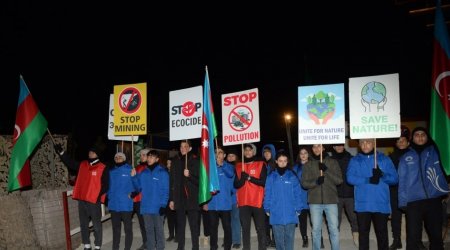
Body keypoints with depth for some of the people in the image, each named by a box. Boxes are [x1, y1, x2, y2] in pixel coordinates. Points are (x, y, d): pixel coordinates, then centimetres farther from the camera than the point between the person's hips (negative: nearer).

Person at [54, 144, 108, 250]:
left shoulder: (103, 168, -3)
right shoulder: (82, 165, 13)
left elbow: (105, 185, -5)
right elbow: (69, 163, 15)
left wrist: (100, 195, -16)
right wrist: (61, 152, 4)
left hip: (94, 201, -6)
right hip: (82, 200, 6)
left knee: (96, 225, 2)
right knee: (83, 225, 13)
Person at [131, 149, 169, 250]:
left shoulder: (162, 172, -7)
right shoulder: (143, 172, 9)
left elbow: (165, 190, -9)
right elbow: (139, 187, 13)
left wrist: (163, 205, -17)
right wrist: (134, 177, 0)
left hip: (158, 207, -5)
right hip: (146, 207, 5)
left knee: (159, 229, 5)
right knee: (149, 229, 14)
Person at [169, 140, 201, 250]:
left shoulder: (195, 161, 0)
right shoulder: (175, 161, 9)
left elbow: (199, 180, -2)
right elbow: (172, 181, 9)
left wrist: (190, 175, -20)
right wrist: (171, 199, 7)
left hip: (192, 198, -3)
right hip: (179, 198, 3)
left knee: (194, 225, 1)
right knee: (180, 225, 9)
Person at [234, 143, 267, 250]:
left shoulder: (261, 164, 3)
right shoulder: (238, 166, 11)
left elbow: (263, 182, -7)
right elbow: (236, 185, 6)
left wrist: (249, 177, -17)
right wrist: (242, 179, -15)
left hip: (258, 201, -2)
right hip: (243, 202, 2)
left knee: (260, 228, 1)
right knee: (245, 228, 7)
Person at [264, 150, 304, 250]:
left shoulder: (292, 176, 0)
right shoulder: (271, 176, 1)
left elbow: (297, 194, 1)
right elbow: (267, 194, 4)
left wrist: (298, 209, -3)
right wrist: (267, 209, 1)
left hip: (290, 213, 0)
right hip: (276, 214, 1)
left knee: (289, 237, 6)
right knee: (278, 238, 11)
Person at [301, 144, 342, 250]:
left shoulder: (332, 162, 4)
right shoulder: (308, 165, 6)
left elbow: (339, 180, -2)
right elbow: (304, 183, 2)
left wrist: (326, 170, -16)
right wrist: (316, 182, -17)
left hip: (331, 201, -1)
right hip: (315, 201, 1)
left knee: (334, 229, 2)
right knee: (316, 229, 8)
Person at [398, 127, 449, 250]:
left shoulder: (434, 152, 11)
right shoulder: (406, 157, 7)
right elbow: (402, 180, 4)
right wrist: (402, 201, -1)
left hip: (434, 200, 1)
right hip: (413, 201, -1)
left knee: (436, 234, 12)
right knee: (413, 236, 1)